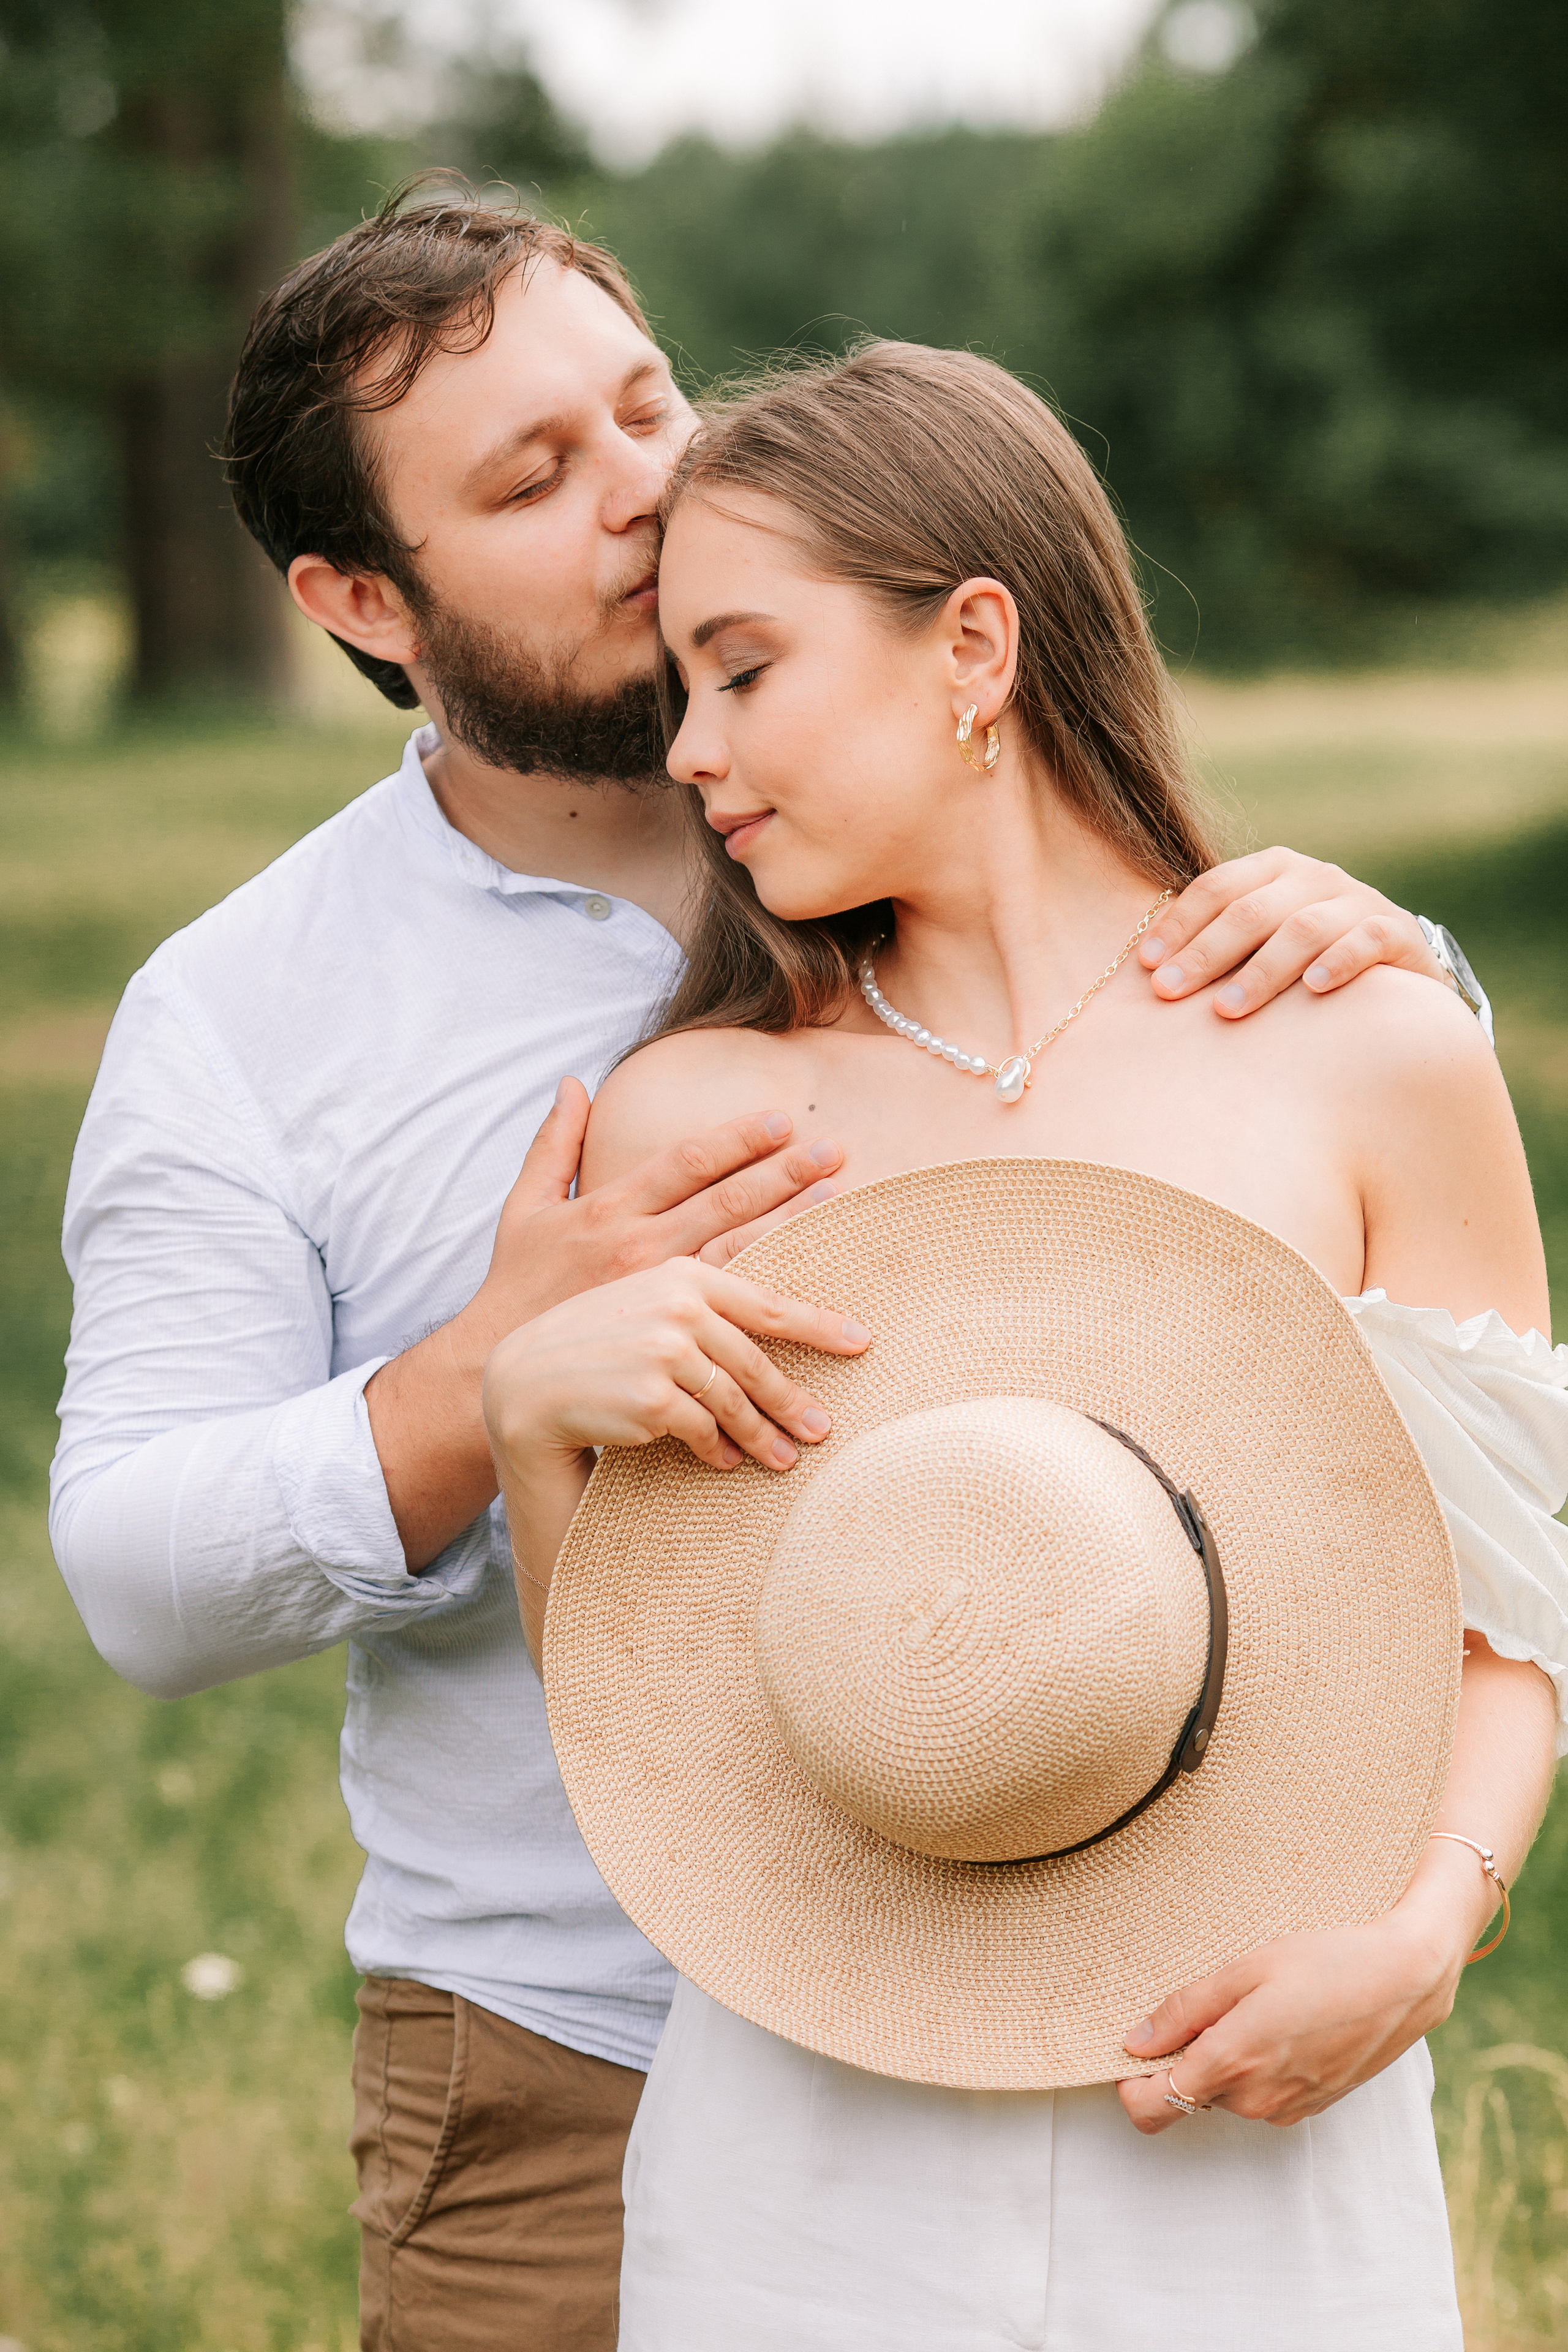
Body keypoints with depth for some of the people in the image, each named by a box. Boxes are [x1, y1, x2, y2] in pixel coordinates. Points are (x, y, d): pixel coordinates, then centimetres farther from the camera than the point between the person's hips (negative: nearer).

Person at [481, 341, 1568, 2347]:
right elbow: (626, 1710, 5)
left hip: (1256, 2146, -1)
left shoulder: (1372, 1062, -3)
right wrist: (526, 1410, -12)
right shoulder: (684, 1117, 2)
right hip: (809, 2152, 1)